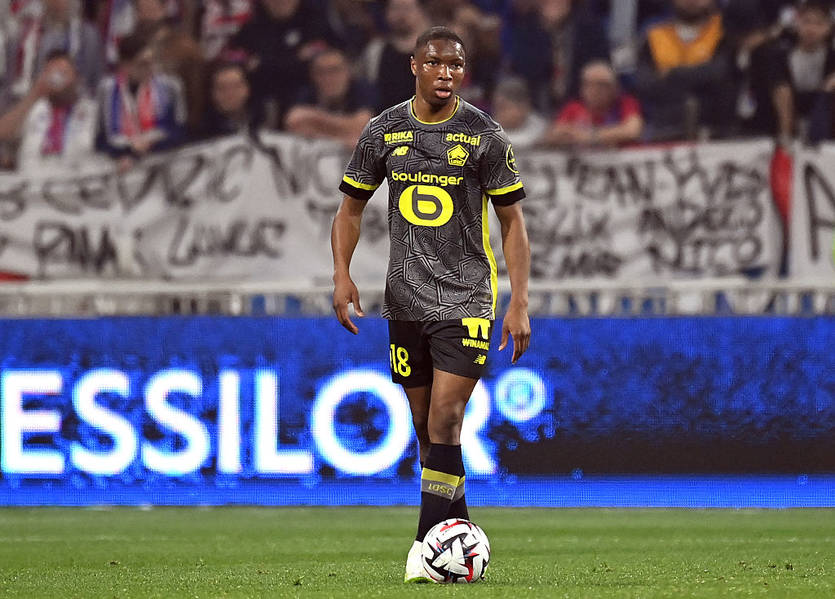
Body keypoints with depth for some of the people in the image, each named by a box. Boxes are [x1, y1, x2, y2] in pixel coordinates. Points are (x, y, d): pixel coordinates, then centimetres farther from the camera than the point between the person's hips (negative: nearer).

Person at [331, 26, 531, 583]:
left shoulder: (484, 135, -3)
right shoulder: (384, 131, 4)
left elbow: (512, 222, 1)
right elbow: (352, 208, 14)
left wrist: (520, 303, -6)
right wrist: (342, 274, -2)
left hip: (466, 299, -4)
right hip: (406, 301, 4)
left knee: (445, 418, -15)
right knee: (427, 426, 9)